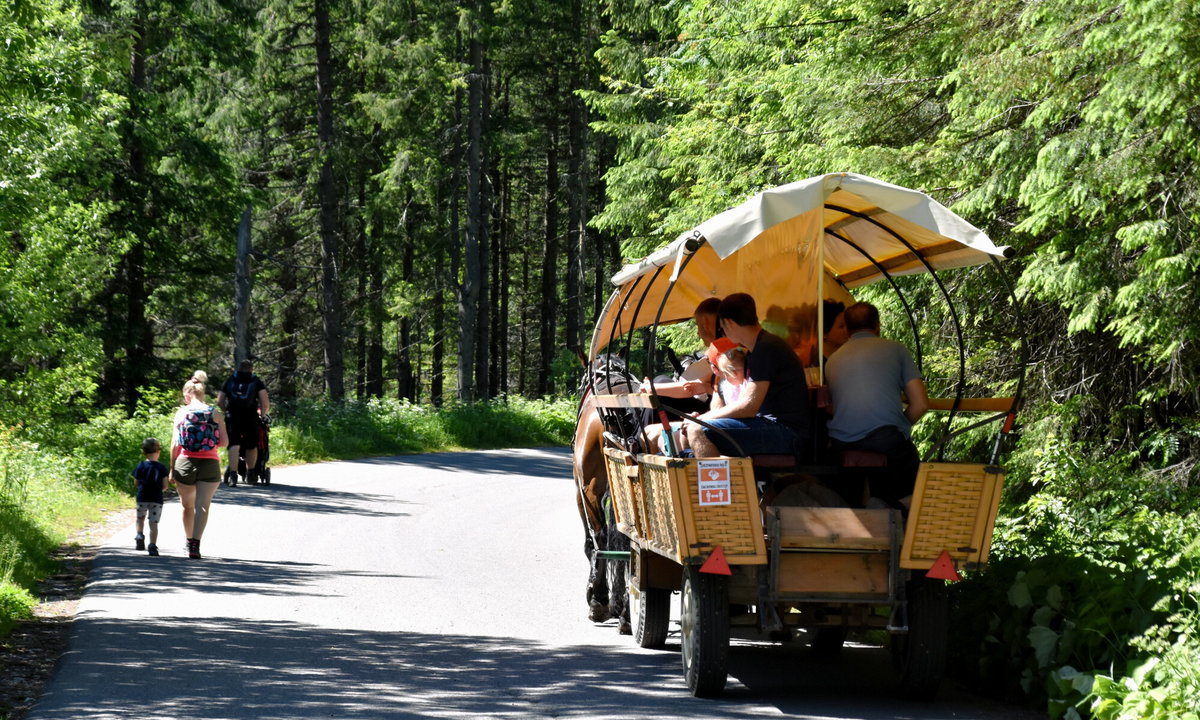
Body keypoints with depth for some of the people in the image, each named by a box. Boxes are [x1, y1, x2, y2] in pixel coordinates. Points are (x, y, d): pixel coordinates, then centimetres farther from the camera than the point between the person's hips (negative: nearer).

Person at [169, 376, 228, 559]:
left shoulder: (181, 413, -2)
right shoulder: (215, 413, 0)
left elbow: (175, 444, -3)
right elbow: (224, 442, -2)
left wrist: (172, 468, 5)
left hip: (185, 463, 1)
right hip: (209, 464, -1)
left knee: (187, 505, 19)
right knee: (202, 506, -3)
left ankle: (189, 541, 33)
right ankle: (195, 544, -19)